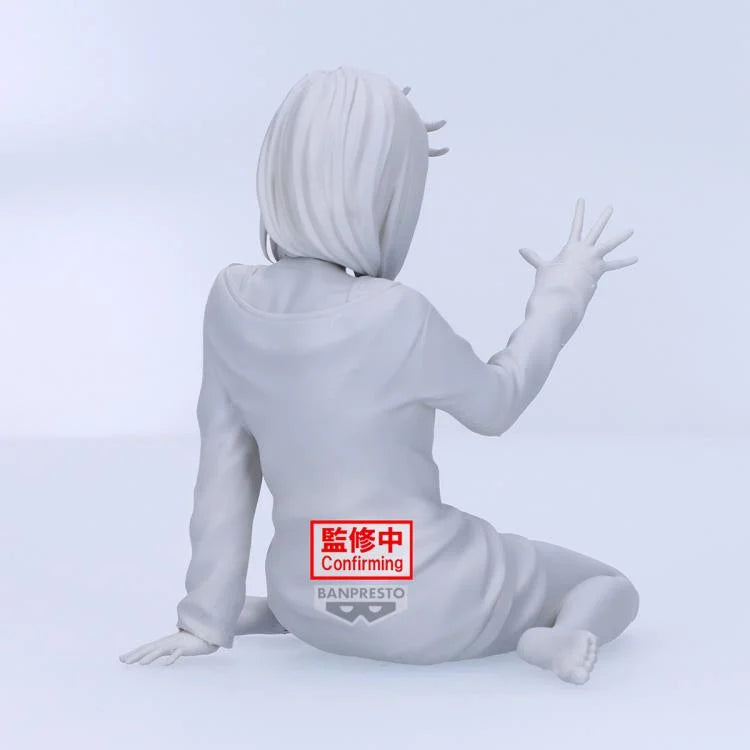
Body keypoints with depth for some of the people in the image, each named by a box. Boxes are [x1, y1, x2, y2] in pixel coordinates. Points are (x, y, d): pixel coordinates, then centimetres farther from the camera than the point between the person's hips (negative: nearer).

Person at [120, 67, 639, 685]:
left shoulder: (232, 299, -12)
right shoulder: (397, 318, -27)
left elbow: (223, 470, -3)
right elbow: (495, 404, -6)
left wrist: (209, 618, 7)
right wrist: (562, 294, 8)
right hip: (423, 603, -6)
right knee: (612, 586, 18)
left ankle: (277, 613, 15)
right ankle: (553, 637, -13)